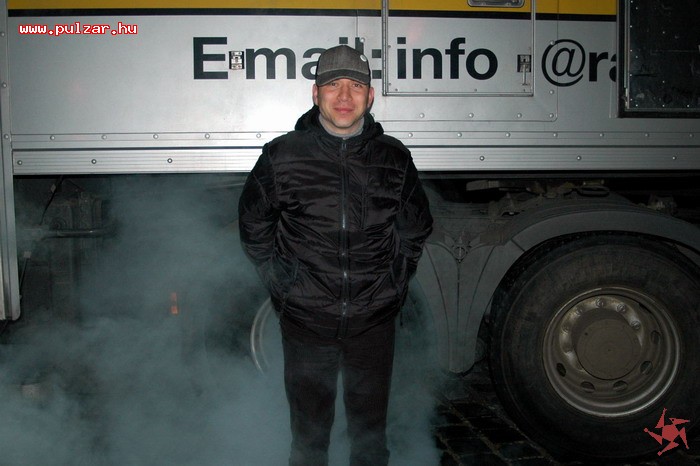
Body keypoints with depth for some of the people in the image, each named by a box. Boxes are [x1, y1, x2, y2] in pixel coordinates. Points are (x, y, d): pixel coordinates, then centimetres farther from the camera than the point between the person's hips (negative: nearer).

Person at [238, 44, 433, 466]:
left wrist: (393, 283, 8)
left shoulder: (394, 158, 0)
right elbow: (254, 225, 9)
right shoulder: (282, 156, -5)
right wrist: (281, 280, 4)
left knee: (371, 429, 17)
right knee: (309, 428, 16)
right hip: (306, 318, -1)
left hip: (374, 320, 1)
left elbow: (416, 227, 14)